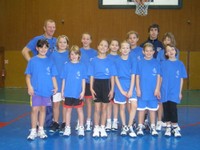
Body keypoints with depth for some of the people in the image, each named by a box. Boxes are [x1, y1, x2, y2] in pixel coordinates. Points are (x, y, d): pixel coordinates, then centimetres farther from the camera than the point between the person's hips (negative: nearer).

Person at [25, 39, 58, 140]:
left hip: (47, 90, 2)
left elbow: (53, 76, 7)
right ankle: (33, 131, 9)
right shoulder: (32, 61, 0)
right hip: (36, 90, -2)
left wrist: (55, 87, -2)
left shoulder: (50, 61, 5)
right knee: (35, 109, -3)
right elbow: (28, 75, 0)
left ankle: (41, 130, 21)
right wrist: (29, 86, -11)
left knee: (43, 109, 10)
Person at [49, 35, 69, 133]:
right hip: (56, 83, 1)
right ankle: (55, 123, 20)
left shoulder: (69, 54, -1)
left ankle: (64, 124, 17)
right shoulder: (53, 55, 3)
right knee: (55, 103, 8)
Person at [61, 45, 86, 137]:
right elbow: (64, 79, 6)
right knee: (68, 110, 10)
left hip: (78, 93, -1)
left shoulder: (82, 66, -1)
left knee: (79, 109, 8)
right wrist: (62, 91, 4)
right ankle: (67, 128, 21)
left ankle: (81, 128, 18)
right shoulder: (67, 66, 3)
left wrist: (83, 91, -5)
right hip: (68, 92, 1)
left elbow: (83, 80, 0)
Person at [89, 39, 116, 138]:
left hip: (106, 84, 0)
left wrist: (112, 89, -3)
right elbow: (91, 76, 2)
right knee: (97, 108, 3)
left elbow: (112, 77, 2)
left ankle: (102, 128, 20)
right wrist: (91, 88, -5)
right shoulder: (94, 61, 2)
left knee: (104, 108, 8)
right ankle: (96, 128, 15)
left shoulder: (109, 61, 2)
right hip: (97, 84, 0)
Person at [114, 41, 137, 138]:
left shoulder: (132, 61, 2)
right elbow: (116, 77, -2)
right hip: (120, 86, 0)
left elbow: (133, 76, -2)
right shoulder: (117, 62, -1)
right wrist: (121, 90, -9)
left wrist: (131, 90, -10)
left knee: (134, 105, -13)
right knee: (122, 107, 7)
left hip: (130, 86, 1)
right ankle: (124, 127, 21)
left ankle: (130, 127, -2)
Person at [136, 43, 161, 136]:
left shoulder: (156, 63, 1)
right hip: (142, 91, 0)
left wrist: (157, 89, -4)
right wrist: (138, 89, -3)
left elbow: (158, 77, 2)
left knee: (153, 109, 9)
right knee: (141, 109, 6)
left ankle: (153, 127, 18)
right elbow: (137, 77, 1)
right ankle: (140, 127, 15)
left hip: (153, 91, 1)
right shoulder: (140, 63, 1)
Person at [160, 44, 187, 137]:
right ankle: (168, 127, 20)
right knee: (166, 109, 6)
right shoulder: (163, 64, 2)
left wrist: (180, 92, 2)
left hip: (175, 92, -1)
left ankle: (175, 128, 11)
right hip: (165, 91, 1)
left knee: (173, 109, -6)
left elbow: (181, 79, 4)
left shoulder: (180, 64, 2)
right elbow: (160, 78, 4)